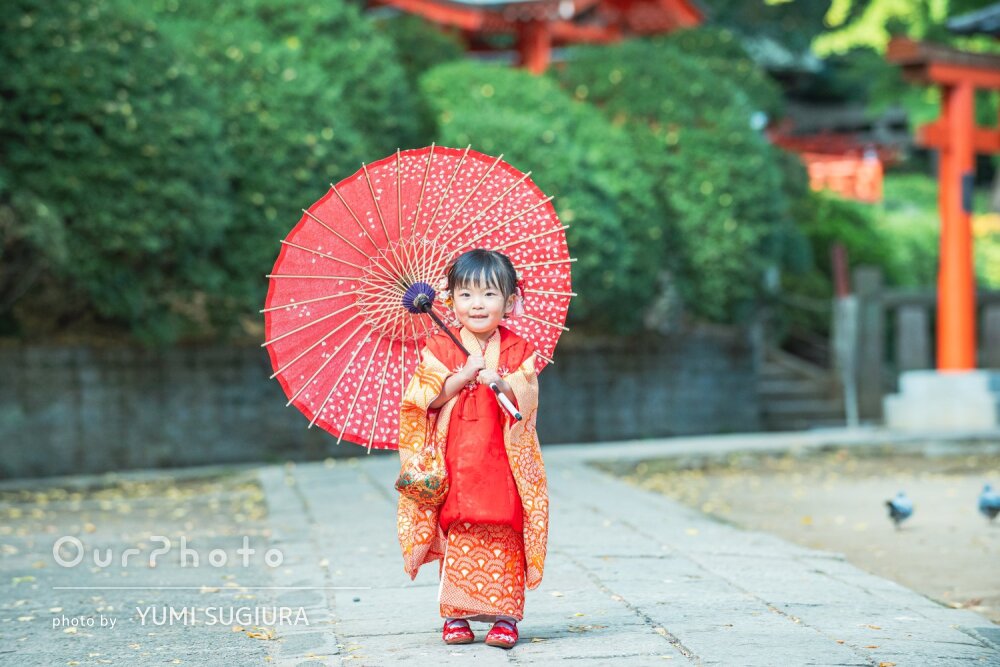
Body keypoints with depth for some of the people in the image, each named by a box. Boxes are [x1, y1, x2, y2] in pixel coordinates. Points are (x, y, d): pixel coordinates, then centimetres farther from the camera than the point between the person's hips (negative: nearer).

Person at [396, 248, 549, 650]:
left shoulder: (517, 350, 5)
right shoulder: (440, 349, 4)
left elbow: (528, 400, -4)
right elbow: (427, 397, -5)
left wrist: (500, 383, -22)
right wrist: (463, 377, -17)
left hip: (504, 462, 0)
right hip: (455, 462, 0)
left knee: (504, 537, -2)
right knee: (458, 537, -1)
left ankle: (505, 615, 4)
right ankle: (456, 615, 7)